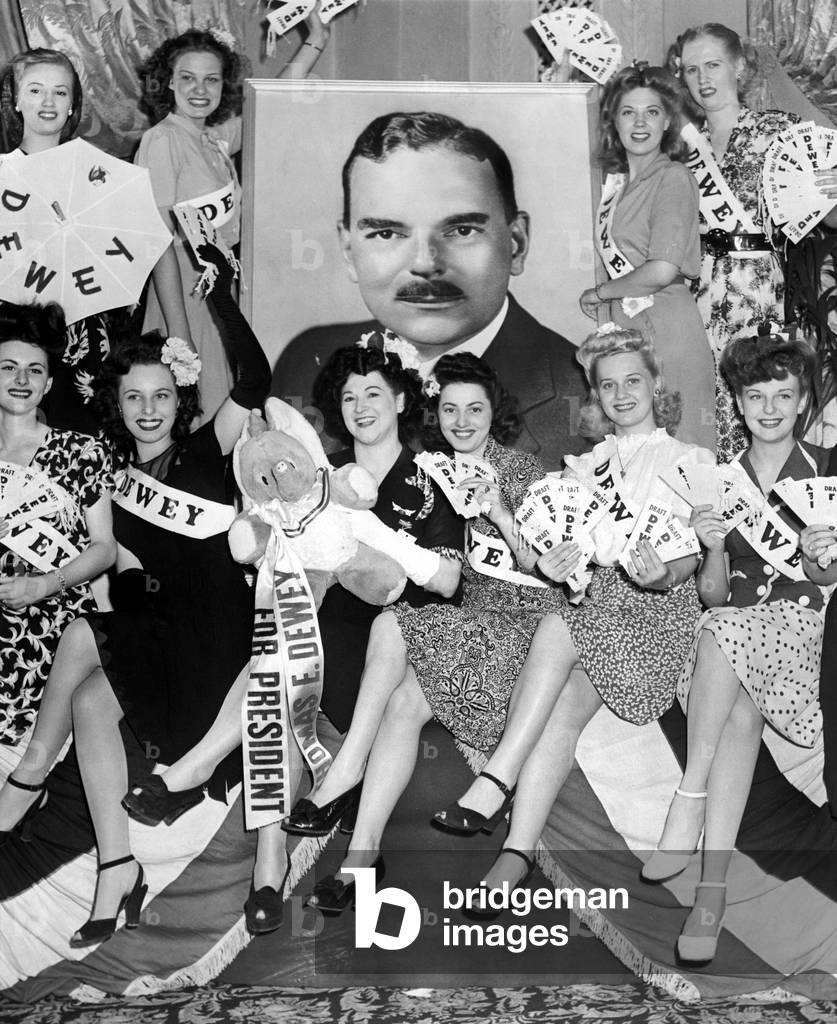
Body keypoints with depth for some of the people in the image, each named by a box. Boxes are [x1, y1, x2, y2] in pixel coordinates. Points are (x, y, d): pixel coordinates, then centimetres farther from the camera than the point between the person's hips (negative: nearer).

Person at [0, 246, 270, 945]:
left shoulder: (206, 452, -7)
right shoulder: (120, 474, 11)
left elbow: (254, 382, -23)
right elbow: (130, 568, 14)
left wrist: (222, 297, -28)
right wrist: (134, 600, -6)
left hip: (218, 632, -6)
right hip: (158, 627, 6)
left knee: (81, 638, -18)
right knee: (91, 702, -14)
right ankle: (118, 873, -6)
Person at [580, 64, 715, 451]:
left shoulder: (673, 178, -10)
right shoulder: (616, 179, 13)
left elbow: (663, 270, -20)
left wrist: (597, 293, -8)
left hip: (664, 324, -7)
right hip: (621, 325, 7)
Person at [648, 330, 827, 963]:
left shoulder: (825, 472, 9)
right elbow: (711, 592, 10)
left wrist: (824, 557, -11)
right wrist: (713, 548, -9)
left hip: (802, 618, -1)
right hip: (732, 626, 2)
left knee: (722, 632, -34)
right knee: (741, 708, -32)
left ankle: (689, 801, -29)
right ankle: (713, 887, -35)